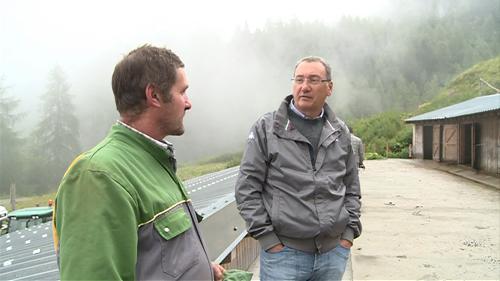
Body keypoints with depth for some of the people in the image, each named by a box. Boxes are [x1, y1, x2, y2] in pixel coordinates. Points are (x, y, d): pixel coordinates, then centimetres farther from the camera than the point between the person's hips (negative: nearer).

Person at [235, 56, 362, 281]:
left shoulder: (340, 133, 8)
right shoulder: (266, 128, -4)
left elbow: (352, 188, 16)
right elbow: (247, 189, -5)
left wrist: (349, 232, 6)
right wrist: (268, 239, -9)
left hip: (334, 252, 4)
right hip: (283, 253, -3)